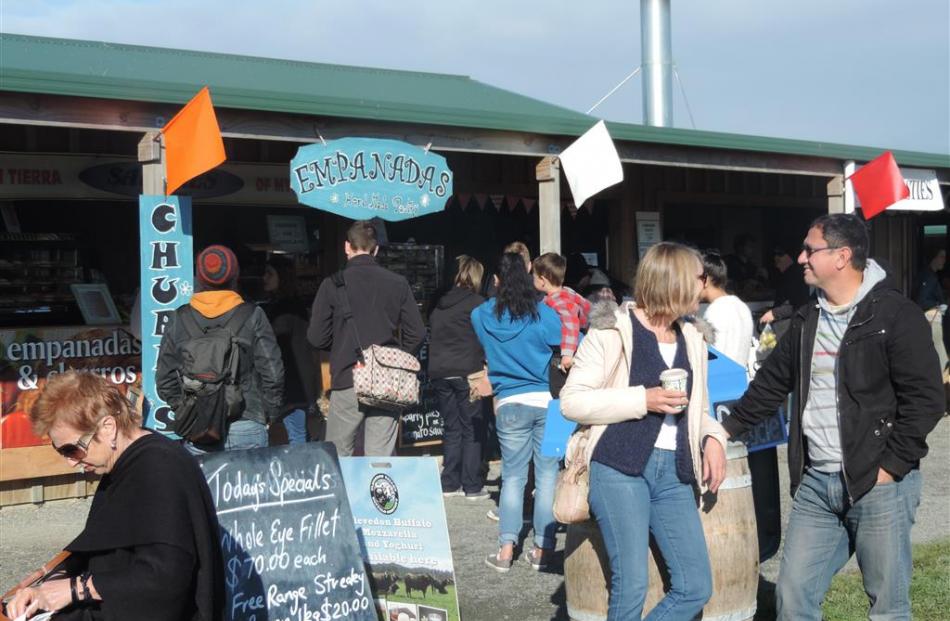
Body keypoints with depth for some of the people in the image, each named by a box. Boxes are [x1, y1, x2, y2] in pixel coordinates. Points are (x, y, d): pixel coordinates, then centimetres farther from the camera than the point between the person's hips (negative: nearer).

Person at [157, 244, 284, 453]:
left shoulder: (179, 319, 4)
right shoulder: (253, 317, -2)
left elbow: (164, 377, 7)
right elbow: (272, 372, -3)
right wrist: (269, 415, 10)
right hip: (247, 427, -2)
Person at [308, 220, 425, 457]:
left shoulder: (333, 284, -2)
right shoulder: (398, 283, 4)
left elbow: (317, 337, -1)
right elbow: (417, 333, 3)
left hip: (347, 382, -2)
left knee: (337, 456, 9)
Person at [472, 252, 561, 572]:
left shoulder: (482, 316, 1)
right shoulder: (542, 312, -6)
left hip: (509, 404, 1)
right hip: (548, 401, -1)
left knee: (512, 476, 8)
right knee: (547, 475, 5)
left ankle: (506, 549, 4)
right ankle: (542, 548, 7)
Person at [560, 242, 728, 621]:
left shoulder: (692, 339, 16)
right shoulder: (613, 330, -3)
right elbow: (571, 401, -7)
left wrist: (713, 438, 3)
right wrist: (644, 400, -15)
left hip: (673, 472, 6)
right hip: (620, 467, -6)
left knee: (696, 587, 2)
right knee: (632, 587, -7)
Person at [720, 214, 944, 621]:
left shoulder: (896, 314, -9)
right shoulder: (807, 320, 13)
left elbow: (925, 397, -13)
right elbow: (772, 382, 23)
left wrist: (890, 467, -14)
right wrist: (727, 429, 22)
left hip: (879, 483, -6)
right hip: (816, 482, 6)